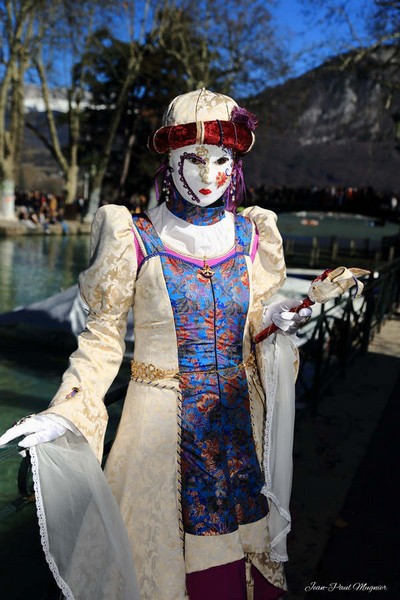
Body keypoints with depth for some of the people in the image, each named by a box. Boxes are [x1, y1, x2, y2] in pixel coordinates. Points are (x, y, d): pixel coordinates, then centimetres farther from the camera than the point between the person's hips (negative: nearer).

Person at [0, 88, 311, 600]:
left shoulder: (252, 237, 2)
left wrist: (275, 324, -9)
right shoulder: (134, 240, -9)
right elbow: (103, 338, -5)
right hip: (160, 422, -3)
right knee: (163, 553, 11)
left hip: (238, 423, 3)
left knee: (238, 539, 15)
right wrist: (65, 414, -15)